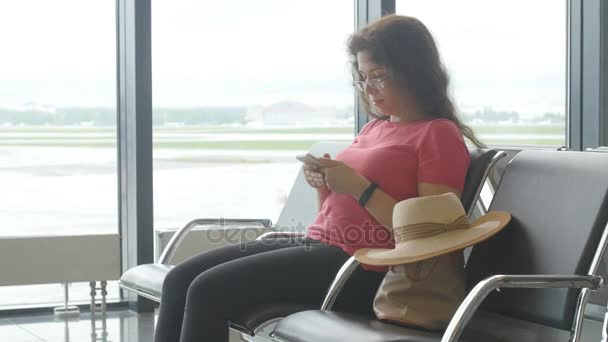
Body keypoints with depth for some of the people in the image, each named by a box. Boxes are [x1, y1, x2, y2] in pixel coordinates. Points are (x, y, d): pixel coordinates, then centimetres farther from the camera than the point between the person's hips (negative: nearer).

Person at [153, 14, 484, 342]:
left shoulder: (439, 134, -5)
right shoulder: (374, 128, 21)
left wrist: (358, 187, -17)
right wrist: (324, 185, 3)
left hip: (359, 266, -9)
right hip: (316, 243, 9)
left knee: (208, 289, -20)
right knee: (181, 278, -5)